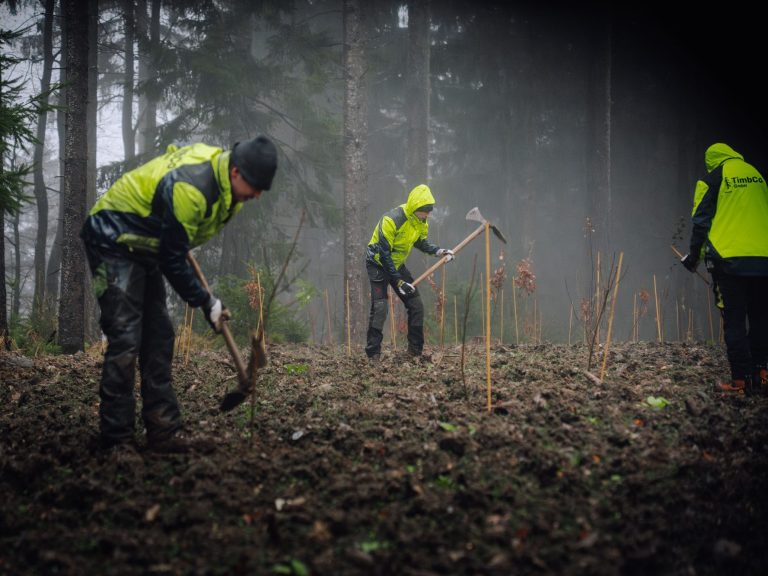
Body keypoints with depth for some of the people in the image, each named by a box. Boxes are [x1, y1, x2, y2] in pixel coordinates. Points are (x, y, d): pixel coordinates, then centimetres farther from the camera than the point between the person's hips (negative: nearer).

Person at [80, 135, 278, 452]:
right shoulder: (190, 188, -32)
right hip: (113, 242, -10)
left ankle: (164, 430, 8)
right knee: (125, 338, -14)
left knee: (158, 337, 5)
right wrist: (205, 302, -17)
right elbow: (172, 261, -26)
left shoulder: (222, 176, -3)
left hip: (143, 247, 10)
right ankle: (116, 438, -7)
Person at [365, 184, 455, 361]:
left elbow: (420, 242, 11)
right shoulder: (391, 220, -30)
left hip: (397, 264, 7)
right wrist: (398, 281, -28)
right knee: (379, 308, -18)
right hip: (378, 263, -7)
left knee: (416, 306, 2)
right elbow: (384, 254, -28)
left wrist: (438, 251, -9)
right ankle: (373, 354, -10)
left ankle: (416, 351, 12)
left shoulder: (421, 222, -8)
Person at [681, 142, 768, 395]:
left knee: (734, 321, -1)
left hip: (728, 259, -4)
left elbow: (701, 221, -1)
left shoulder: (712, 179, 1)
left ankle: (741, 379, -4)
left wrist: (695, 255, 10)